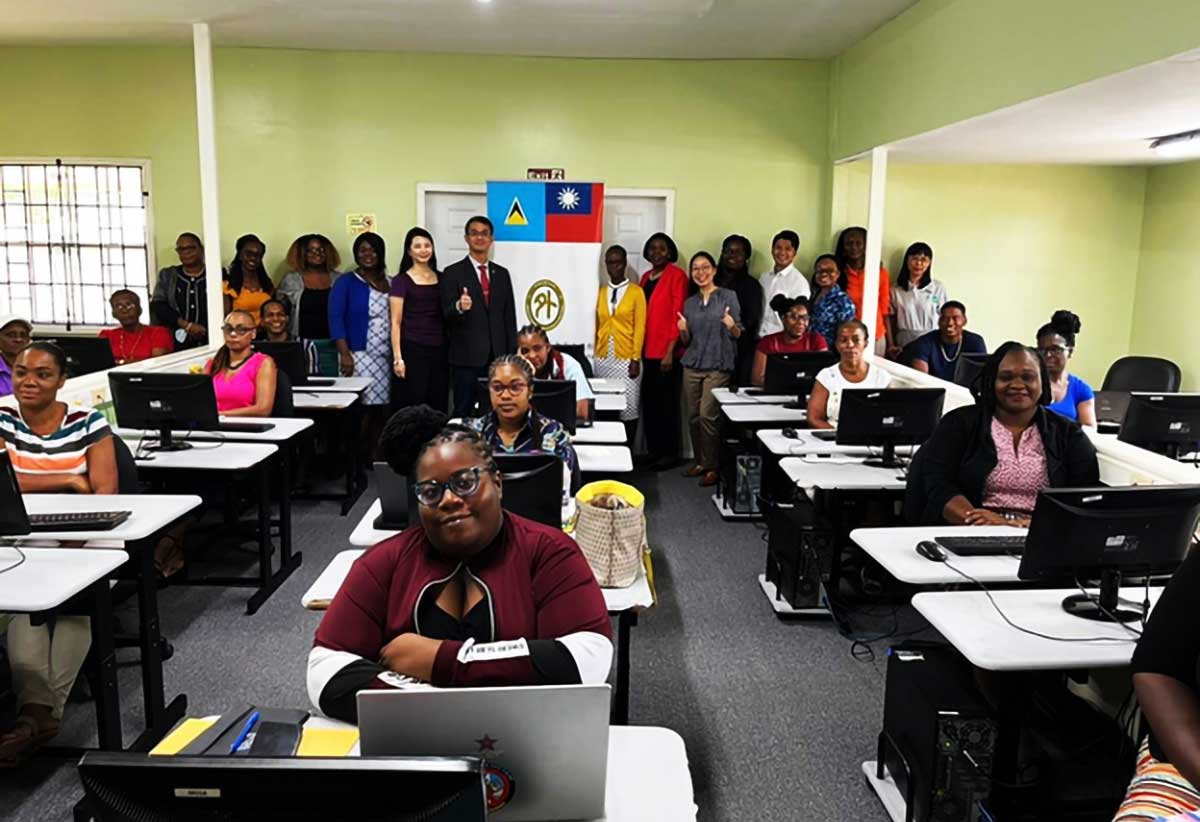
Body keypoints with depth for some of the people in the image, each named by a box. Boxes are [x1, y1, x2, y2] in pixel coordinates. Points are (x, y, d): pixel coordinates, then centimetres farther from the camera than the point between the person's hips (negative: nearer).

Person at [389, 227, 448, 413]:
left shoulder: (441, 278, 13)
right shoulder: (401, 280, 0)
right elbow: (396, 322, -4)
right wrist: (397, 358, -10)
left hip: (439, 350, 4)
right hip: (412, 350, -4)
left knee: (438, 406, 4)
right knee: (411, 407, -4)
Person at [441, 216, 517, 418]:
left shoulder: (502, 274, 13)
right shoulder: (453, 273, 0)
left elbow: (509, 317, 13)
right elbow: (447, 314, -7)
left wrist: (512, 354, 8)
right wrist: (459, 307, -30)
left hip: (497, 356, 4)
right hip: (467, 357, -3)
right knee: (464, 412, 1)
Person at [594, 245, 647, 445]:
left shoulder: (636, 291, 0)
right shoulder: (600, 291, 9)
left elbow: (640, 327, -3)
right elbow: (597, 325, 11)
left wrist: (636, 359, -9)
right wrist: (595, 353, 5)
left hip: (626, 359, -3)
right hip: (603, 359, 3)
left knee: (628, 408, 0)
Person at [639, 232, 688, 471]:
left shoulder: (677, 275, -7)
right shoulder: (646, 277, 15)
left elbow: (678, 315, -12)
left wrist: (670, 351, -16)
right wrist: (638, 347, 10)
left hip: (666, 350, -7)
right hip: (647, 349, 7)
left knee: (666, 402, -1)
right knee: (649, 400, 9)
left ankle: (670, 452, 8)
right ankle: (652, 449, 18)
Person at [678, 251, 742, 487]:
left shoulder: (728, 296, 1)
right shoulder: (689, 303, 14)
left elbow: (738, 334, 2)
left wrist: (732, 326, -20)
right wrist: (683, 330, -4)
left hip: (718, 365, -5)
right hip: (692, 364, 5)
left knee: (708, 415, -12)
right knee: (693, 415, 3)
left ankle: (712, 466, -2)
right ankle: (700, 461, 15)